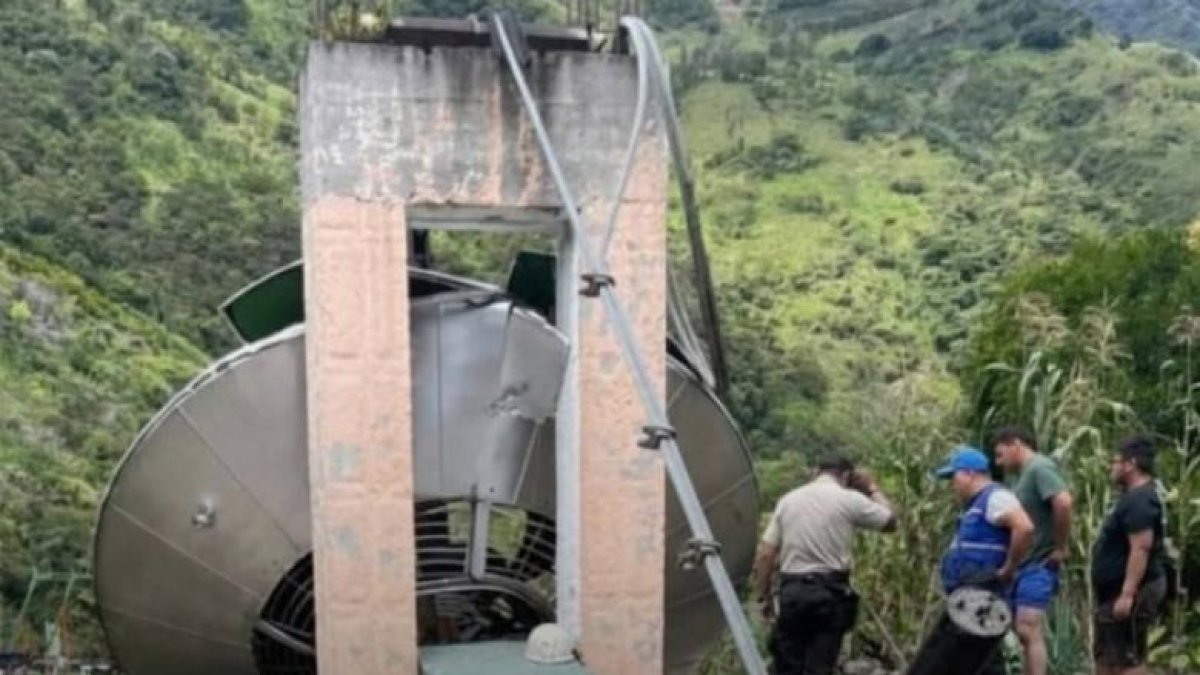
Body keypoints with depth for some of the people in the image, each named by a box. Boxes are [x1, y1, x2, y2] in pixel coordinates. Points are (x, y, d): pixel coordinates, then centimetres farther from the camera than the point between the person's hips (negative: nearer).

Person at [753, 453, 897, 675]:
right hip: (831, 592, -3)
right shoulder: (850, 499, -3)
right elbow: (890, 522, 11)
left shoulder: (788, 500, 8)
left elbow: (765, 554, 5)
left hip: (792, 590, 3)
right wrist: (872, 488, 21)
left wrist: (764, 597, 13)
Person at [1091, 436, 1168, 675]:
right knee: (1105, 655, 18)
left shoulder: (1140, 500, -19)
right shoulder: (1133, 497, 15)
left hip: (1133, 591, -11)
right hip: (1116, 591, 11)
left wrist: (1127, 594, -29)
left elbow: (1141, 549, -27)